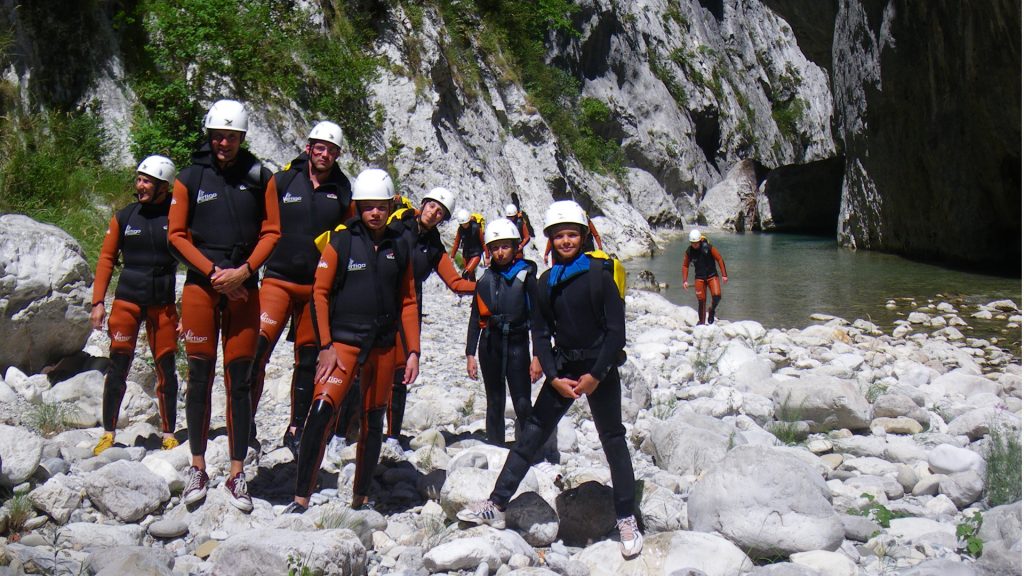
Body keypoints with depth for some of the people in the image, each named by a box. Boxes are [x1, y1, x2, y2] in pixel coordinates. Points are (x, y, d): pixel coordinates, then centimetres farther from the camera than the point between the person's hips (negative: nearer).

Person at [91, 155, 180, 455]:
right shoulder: (124, 217, 4)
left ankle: (168, 434, 15)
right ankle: (108, 433, 8)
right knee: (118, 366, -2)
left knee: (166, 369, 4)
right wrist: (98, 302, 0)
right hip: (127, 299, 1)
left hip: (163, 303, -1)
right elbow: (106, 259, 7)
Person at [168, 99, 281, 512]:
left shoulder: (260, 178, 6)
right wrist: (213, 272, -8)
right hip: (200, 286, 0)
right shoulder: (190, 178, 5)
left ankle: (236, 474, 8)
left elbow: (271, 232, 4)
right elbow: (176, 235, 2)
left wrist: (244, 271, -9)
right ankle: (198, 467, 15)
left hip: (244, 289, 0)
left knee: (240, 381, 2)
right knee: (200, 377, 2)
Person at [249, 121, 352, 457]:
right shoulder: (282, 182, 0)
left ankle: (296, 429, 21)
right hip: (279, 278, -2)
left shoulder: (343, 191, 7)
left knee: (308, 357, 9)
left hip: (319, 284, 2)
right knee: (258, 345, -16)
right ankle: (246, 419, -2)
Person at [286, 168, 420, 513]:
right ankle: (301, 497, -13)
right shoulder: (341, 242, -3)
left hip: (384, 345, 4)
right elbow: (320, 293, -4)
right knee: (323, 409, -20)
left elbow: (408, 302, 10)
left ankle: (361, 497, 26)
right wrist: (325, 346, -10)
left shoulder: (399, 246, 6)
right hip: (344, 340, -4)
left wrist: (413, 351, 5)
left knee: (373, 420, 11)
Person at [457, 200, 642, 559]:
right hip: (562, 367, 4)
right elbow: (541, 334, 6)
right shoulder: (546, 283, 5)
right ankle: (496, 506, 7)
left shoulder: (599, 273, -9)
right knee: (531, 434, 3)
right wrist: (554, 377, -5)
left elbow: (616, 330, -10)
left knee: (613, 441, 2)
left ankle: (627, 521, 12)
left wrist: (596, 375, -13)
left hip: (600, 369, -4)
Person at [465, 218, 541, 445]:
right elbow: (475, 319, 12)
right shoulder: (485, 279, 7)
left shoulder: (526, 275, -4)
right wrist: (470, 354, 8)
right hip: (490, 345, 4)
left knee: (522, 405, -9)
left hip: (517, 344, -3)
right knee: (495, 404, 10)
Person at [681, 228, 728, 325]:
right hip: (699, 278, 2)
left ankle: (712, 310, 12)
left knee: (717, 296, -19)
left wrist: (724, 275, -11)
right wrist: (684, 281, 1)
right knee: (701, 301, -1)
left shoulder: (708, 248, -15)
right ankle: (701, 321, 14)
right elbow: (685, 266, 7)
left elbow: (719, 259, -8)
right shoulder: (688, 252, -6)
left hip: (712, 276, -2)